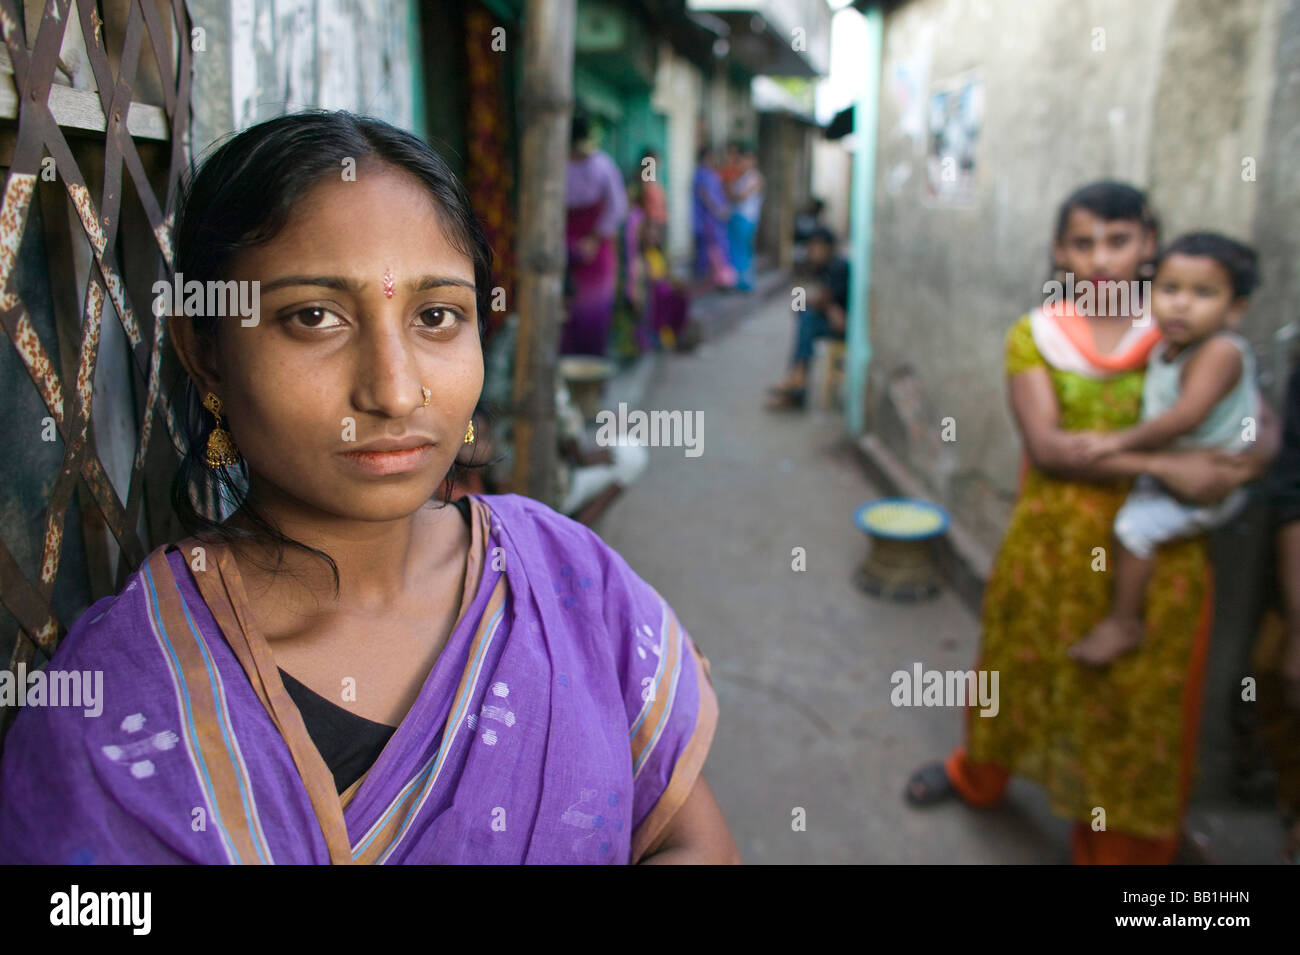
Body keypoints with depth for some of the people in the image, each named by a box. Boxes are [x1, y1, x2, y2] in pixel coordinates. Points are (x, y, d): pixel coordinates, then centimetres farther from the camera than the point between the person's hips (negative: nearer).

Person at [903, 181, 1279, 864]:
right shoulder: (1035, 335, -4)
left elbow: (1263, 426, -4)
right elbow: (1045, 444, -16)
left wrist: (1244, 463, -27)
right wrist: (1162, 465, -24)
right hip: (1051, 538, 1)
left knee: (1137, 695, 10)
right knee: (1024, 664, 20)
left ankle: (1116, 845, 33)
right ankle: (978, 773, 48)